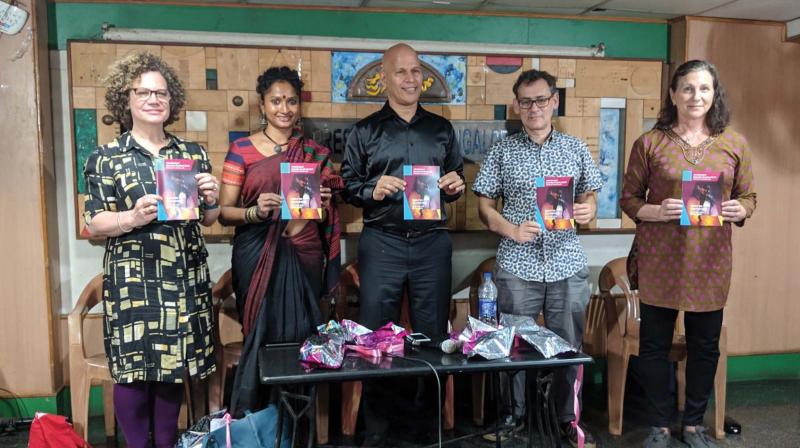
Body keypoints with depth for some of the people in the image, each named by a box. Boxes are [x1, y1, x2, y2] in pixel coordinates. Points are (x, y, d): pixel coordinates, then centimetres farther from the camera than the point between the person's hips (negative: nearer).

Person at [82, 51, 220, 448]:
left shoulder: (193, 154, 9)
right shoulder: (105, 157, 0)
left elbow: (207, 220, 13)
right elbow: (94, 223, -4)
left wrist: (210, 199, -9)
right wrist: (133, 217, -22)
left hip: (184, 279, 3)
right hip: (132, 279, -3)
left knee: (174, 367, 11)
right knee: (133, 370, 2)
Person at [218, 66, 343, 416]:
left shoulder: (315, 152, 9)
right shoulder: (241, 150, 1)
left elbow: (328, 215, 16)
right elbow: (223, 212, -1)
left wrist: (324, 204, -6)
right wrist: (256, 212, -19)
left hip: (304, 254, 2)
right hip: (258, 255, -2)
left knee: (301, 336, 4)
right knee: (261, 335, 0)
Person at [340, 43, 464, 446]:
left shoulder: (442, 129, 14)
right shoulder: (364, 131, 6)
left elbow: (456, 181, 18)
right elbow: (347, 187, 3)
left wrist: (455, 186, -5)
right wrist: (373, 190, -16)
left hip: (432, 243, 2)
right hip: (381, 243, -2)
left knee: (433, 333, 8)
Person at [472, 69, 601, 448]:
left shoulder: (576, 148, 9)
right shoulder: (503, 151, 4)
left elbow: (588, 197, 15)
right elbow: (485, 206, 3)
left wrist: (588, 210, -8)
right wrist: (512, 230, -13)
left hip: (568, 264, 2)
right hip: (517, 265, -1)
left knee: (569, 345, 10)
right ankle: (512, 417, 26)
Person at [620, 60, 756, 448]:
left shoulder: (734, 144, 5)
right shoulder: (649, 142, -2)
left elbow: (748, 197, 11)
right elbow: (628, 199, 1)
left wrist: (739, 210, -11)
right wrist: (657, 212, -18)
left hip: (710, 261, 2)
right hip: (660, 260, -2)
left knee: (705, 347, 11)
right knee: (654, 345, 6)